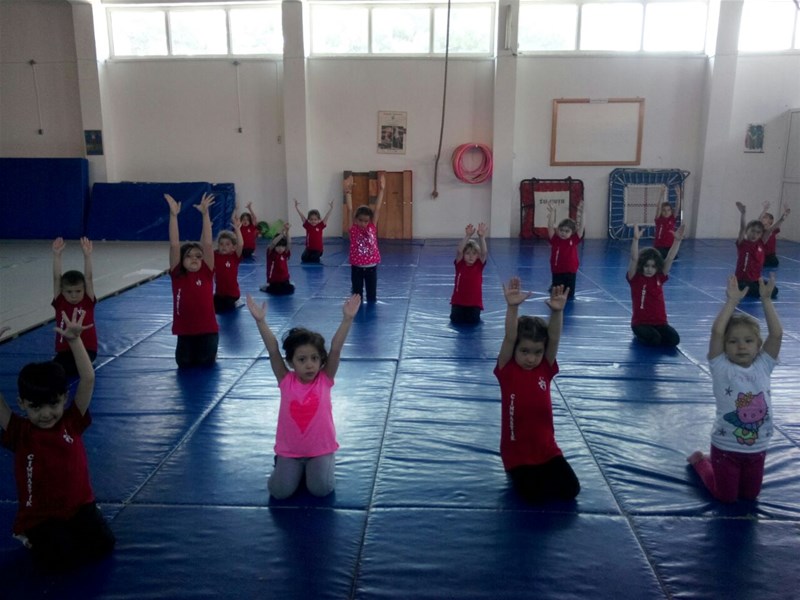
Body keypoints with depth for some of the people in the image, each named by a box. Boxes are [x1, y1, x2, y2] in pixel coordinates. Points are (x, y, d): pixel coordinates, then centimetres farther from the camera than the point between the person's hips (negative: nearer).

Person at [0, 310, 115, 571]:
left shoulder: (71, 422, -7)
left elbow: (88, 380, -18)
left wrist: (74, 340, -29)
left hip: (80, 505, 2)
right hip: (40, 516, -2)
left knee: (103, 543, -16)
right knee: (59, 558, -22)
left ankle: (65, 537, 15)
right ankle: (35, 541, 12)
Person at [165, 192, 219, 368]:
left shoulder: (206, 273, -5)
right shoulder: (177, 275, -4)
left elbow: (208, 244, -13)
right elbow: (174, 245, -12)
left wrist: (205, 214, -19)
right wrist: (173, 215, -19)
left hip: (208, 330, -1)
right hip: (185, 330, 1)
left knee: (206, 362, 2)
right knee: (184, 363, 7)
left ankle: (210, 347, 33)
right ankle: (189, 350, 38)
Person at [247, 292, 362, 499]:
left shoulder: (325, 380, -9)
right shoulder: (286, 381, -9)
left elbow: (335, 349, -20)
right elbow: (273, 351, -19)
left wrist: (347, 319, -31)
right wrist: (260, 321, -30)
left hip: (321, 449, -1)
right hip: (289, 450, 1)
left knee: (321, 489, -18)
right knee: (280, 491, -14)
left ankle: (326, 463, 15)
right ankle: (290, 466, 18)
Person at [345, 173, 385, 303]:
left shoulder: (372, 227, 0)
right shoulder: (353, 229, -4)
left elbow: (377, 209, -5)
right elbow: (350, 210, -12)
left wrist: (381, 190, -10)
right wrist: (348, 192, -21)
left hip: (371, 267, 2)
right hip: (357, 267, -1)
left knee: (372, 295, 11)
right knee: (357, 294, 9)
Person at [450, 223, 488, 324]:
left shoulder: (479, 265, -4)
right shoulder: (460, 264, -6)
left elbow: (484, 253, -21)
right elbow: (459, 251, -23)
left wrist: (481, 237, -37)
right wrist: (467, 236, -36)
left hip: (475, 302, 0)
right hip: (458, 301, 0)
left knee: (473, 322, -5)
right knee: (456, 321, -4)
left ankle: (470, 314, 29)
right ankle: (462, 314, 31)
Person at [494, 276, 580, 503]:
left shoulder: (545, 370, -3)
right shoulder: (507, 370, -11)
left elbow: (554, 340, -18)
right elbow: (509, 339, -27)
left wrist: (557, 312, -36)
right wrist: (512, 307, -42)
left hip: (547, 449, 3)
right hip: (517, 452, -3)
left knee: (570, 489, -5)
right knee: (534, 495, -13)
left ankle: (540, 473, 24)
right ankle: (517, 474, 19)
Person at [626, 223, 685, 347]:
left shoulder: (660, 278, 3)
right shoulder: (635, 278, -8)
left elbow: (670, 259, -8)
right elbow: (634, 259, -24)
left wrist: (677, 240, -22)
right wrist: (636, 239, -39)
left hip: (660, 322, 5)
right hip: (640, 322, -4)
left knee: (674, 339, -20)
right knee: (654, 339, -32)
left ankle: (653, 334, 13)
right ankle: (641, 334, 5)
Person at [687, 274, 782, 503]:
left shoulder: (762, 366, -5)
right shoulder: (722, 368, -16)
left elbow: (777, 334, -16)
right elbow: (716, 332, -28)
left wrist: (766, 299, -18)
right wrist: (732, 300, -25)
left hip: (757, 448, 4)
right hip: (726, 447, -4)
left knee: (750, 495, 20)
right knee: (725, 497, 12)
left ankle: (712, 464, 42)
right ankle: (700, 460, 35)